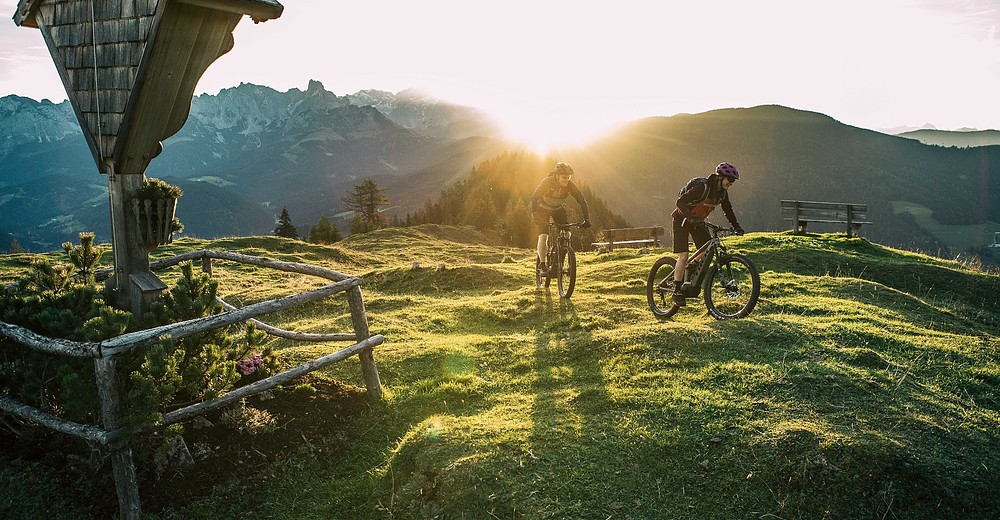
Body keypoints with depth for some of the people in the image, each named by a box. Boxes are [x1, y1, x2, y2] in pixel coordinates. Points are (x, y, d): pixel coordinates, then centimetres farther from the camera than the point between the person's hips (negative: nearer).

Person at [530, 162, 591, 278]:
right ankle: (542, 263, -8)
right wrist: (535, 215, -50)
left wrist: (587, 219, -34)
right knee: (543, 235, -19)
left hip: (558, 209, 3)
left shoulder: (571, 185, -24)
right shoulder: (547, 182, -31)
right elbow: (534, 198, -35)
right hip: (543, 209, -3)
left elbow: (582, 201, -23)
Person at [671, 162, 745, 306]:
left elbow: (728, 210, 8)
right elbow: (680, 202, -33)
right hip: (682, 219, -8)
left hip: (697, 221, 8)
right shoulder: (702, 187, -28)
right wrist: (691, 217, -46)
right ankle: (677, 291, -8)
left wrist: (736, 226, -3)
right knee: (683, 256, -15)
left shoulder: (722, 192, -4)